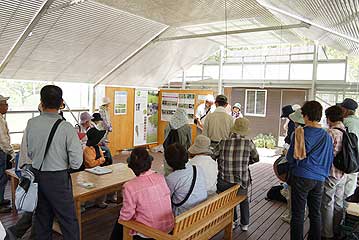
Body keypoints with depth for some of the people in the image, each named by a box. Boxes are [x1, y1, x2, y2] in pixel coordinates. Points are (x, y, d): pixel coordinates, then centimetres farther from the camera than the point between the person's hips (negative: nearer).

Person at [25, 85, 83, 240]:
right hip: (58, 179, -5)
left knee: (42, 217, 21)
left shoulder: (31, 124, -5)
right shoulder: (66, 127, -19)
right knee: (68, 220, 6)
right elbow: (77, 163, -17)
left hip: (36, 174, 5)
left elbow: (28, 153, 6)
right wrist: (64, 164, 2)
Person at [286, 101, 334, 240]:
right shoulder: (327, 136, 2)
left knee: (298, 215, 6)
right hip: (319, 179, 5)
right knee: (316, 214, 17)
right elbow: (330, 159, 11)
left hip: (301, 178, -5)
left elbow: (291, 157, -9)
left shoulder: (300, 133, -13)